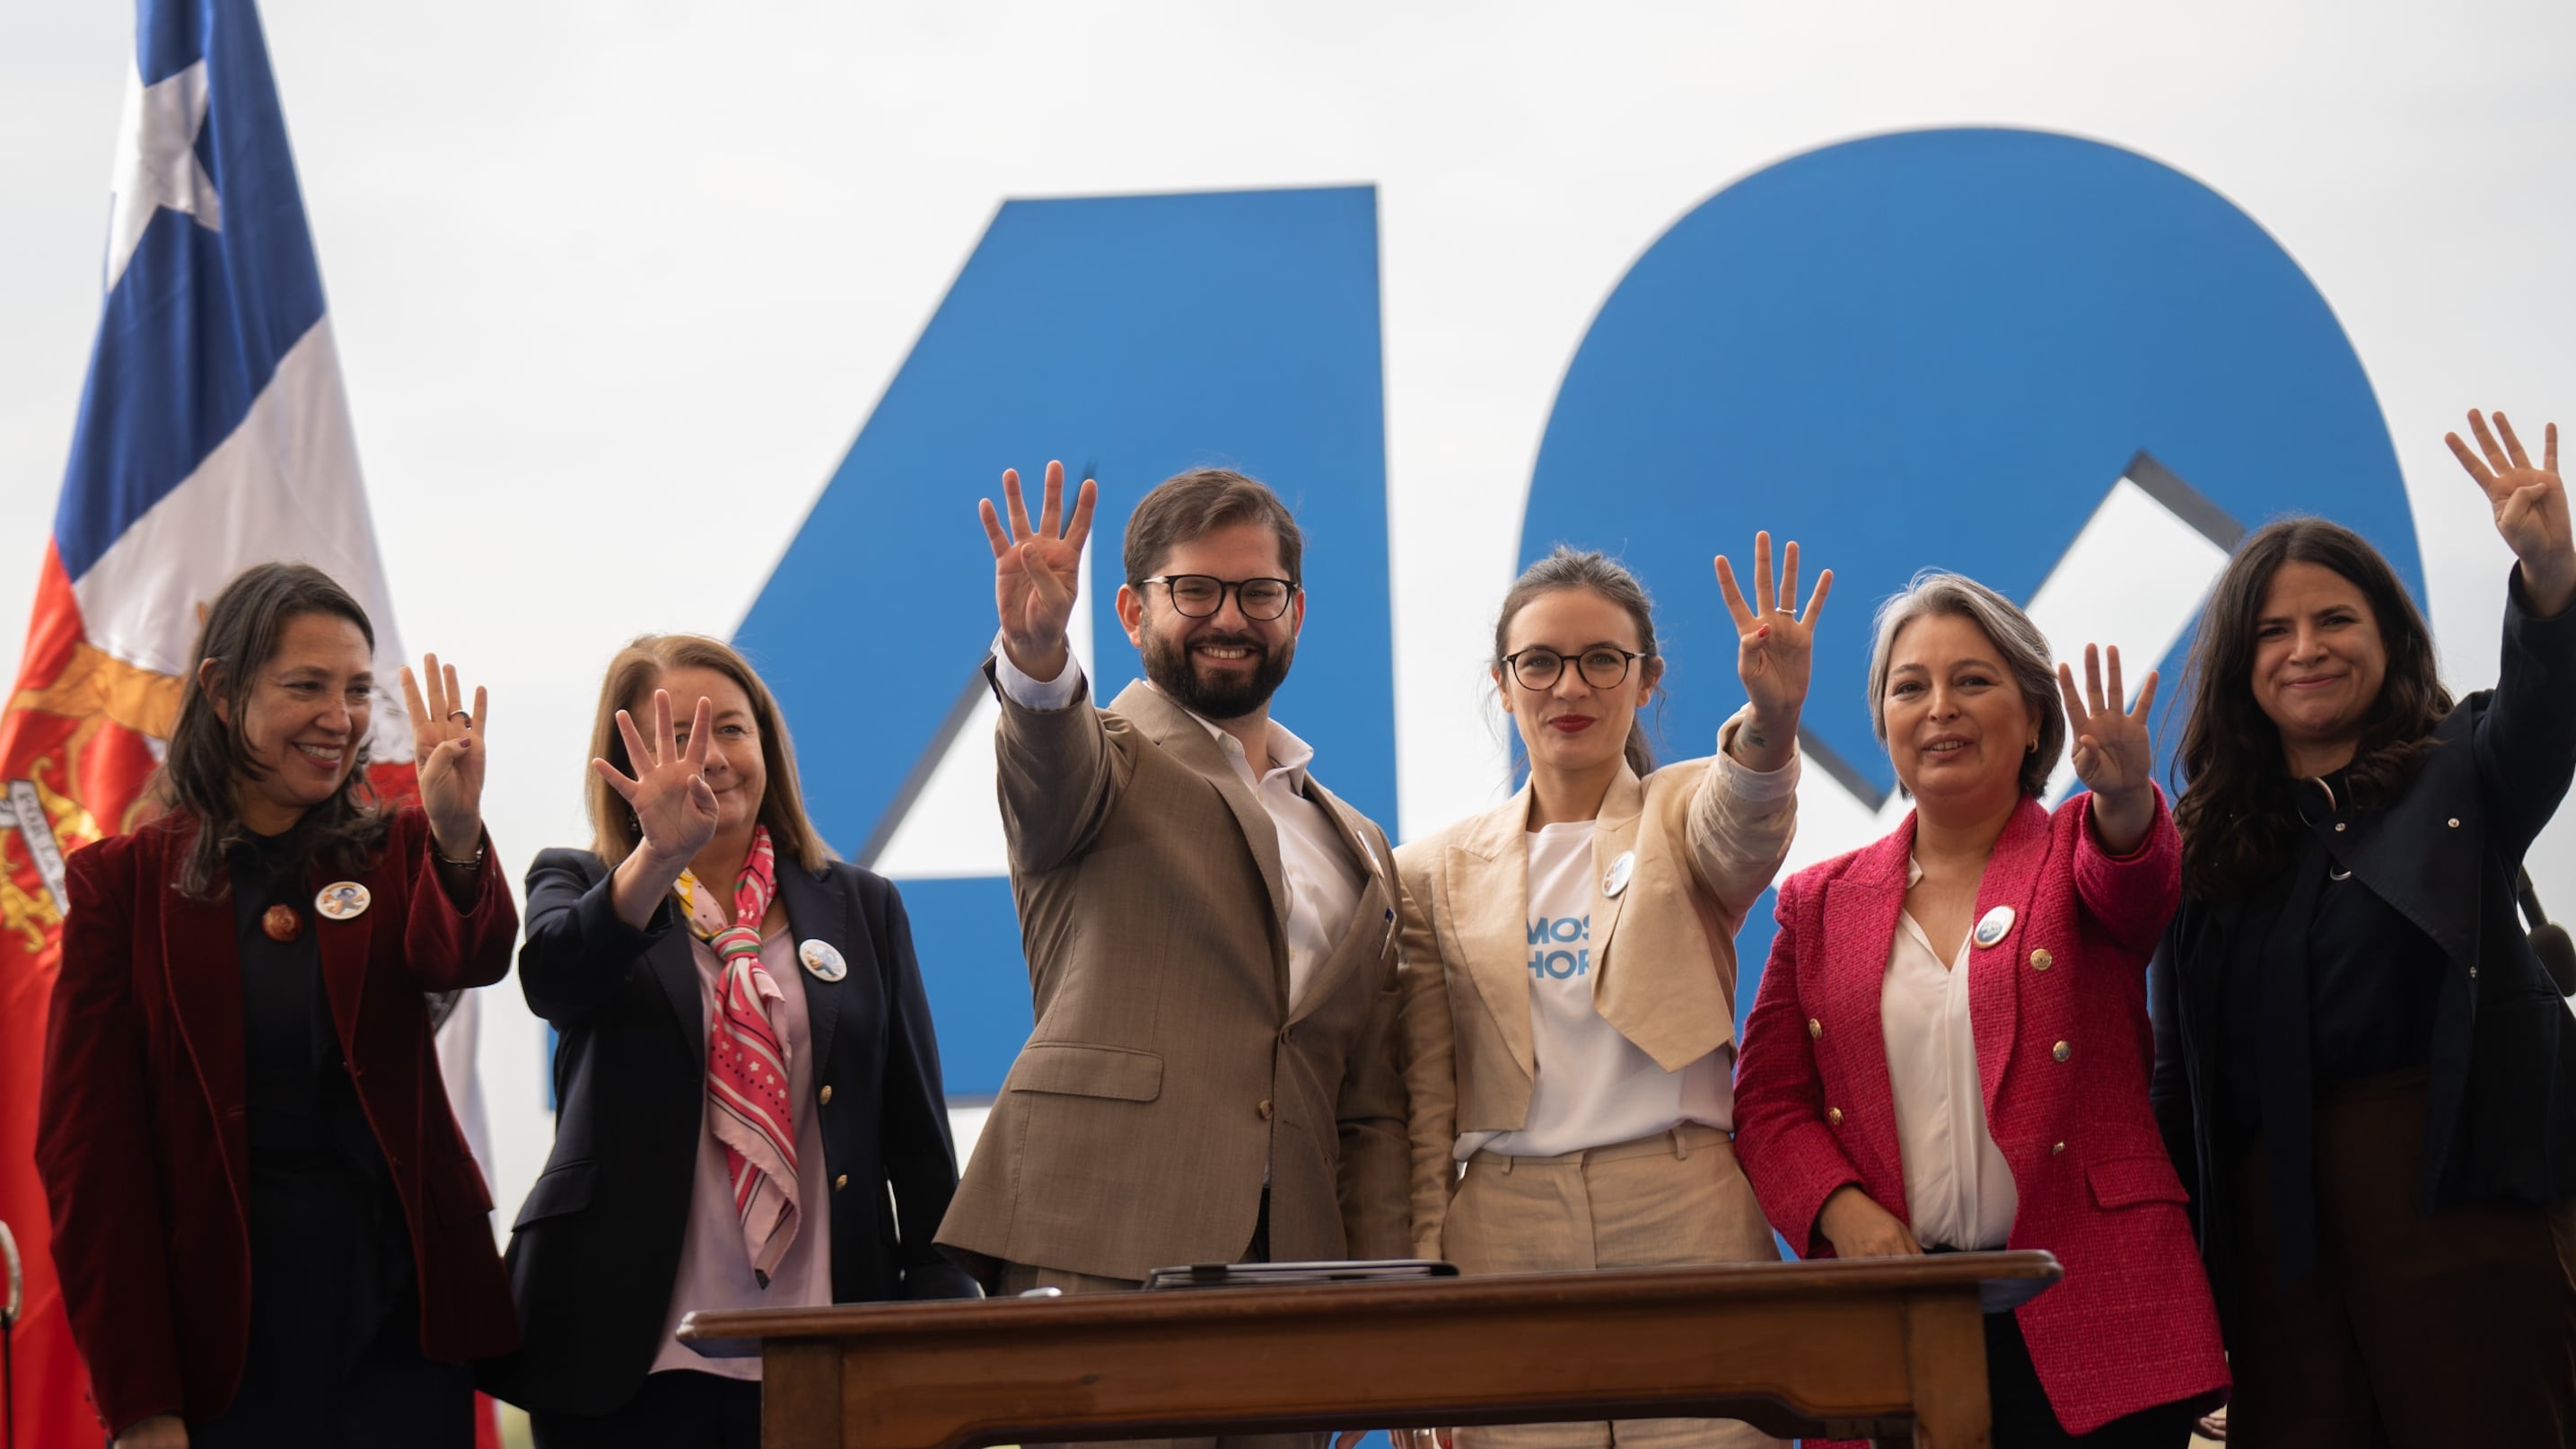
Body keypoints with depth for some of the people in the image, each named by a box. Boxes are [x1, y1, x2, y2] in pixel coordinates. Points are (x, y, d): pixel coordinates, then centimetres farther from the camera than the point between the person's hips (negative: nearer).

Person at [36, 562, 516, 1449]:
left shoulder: (396, 853, 7)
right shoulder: (123, 880, 2)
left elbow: (469, 959, -16)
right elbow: (87, 1146, -1)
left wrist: (459, 840, -38)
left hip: (399, 1309, 1)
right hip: (219, 1329, -1)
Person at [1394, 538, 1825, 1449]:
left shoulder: (1684, 814, 9)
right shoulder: (1437, 873, 13)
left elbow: (1743, 828, -17)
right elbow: (1426, 1102, 11)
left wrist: (1772, 721, -39)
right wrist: (1422, 1271, 1)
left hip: (1686, 1231, -1)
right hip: (1505, 1247, 2)